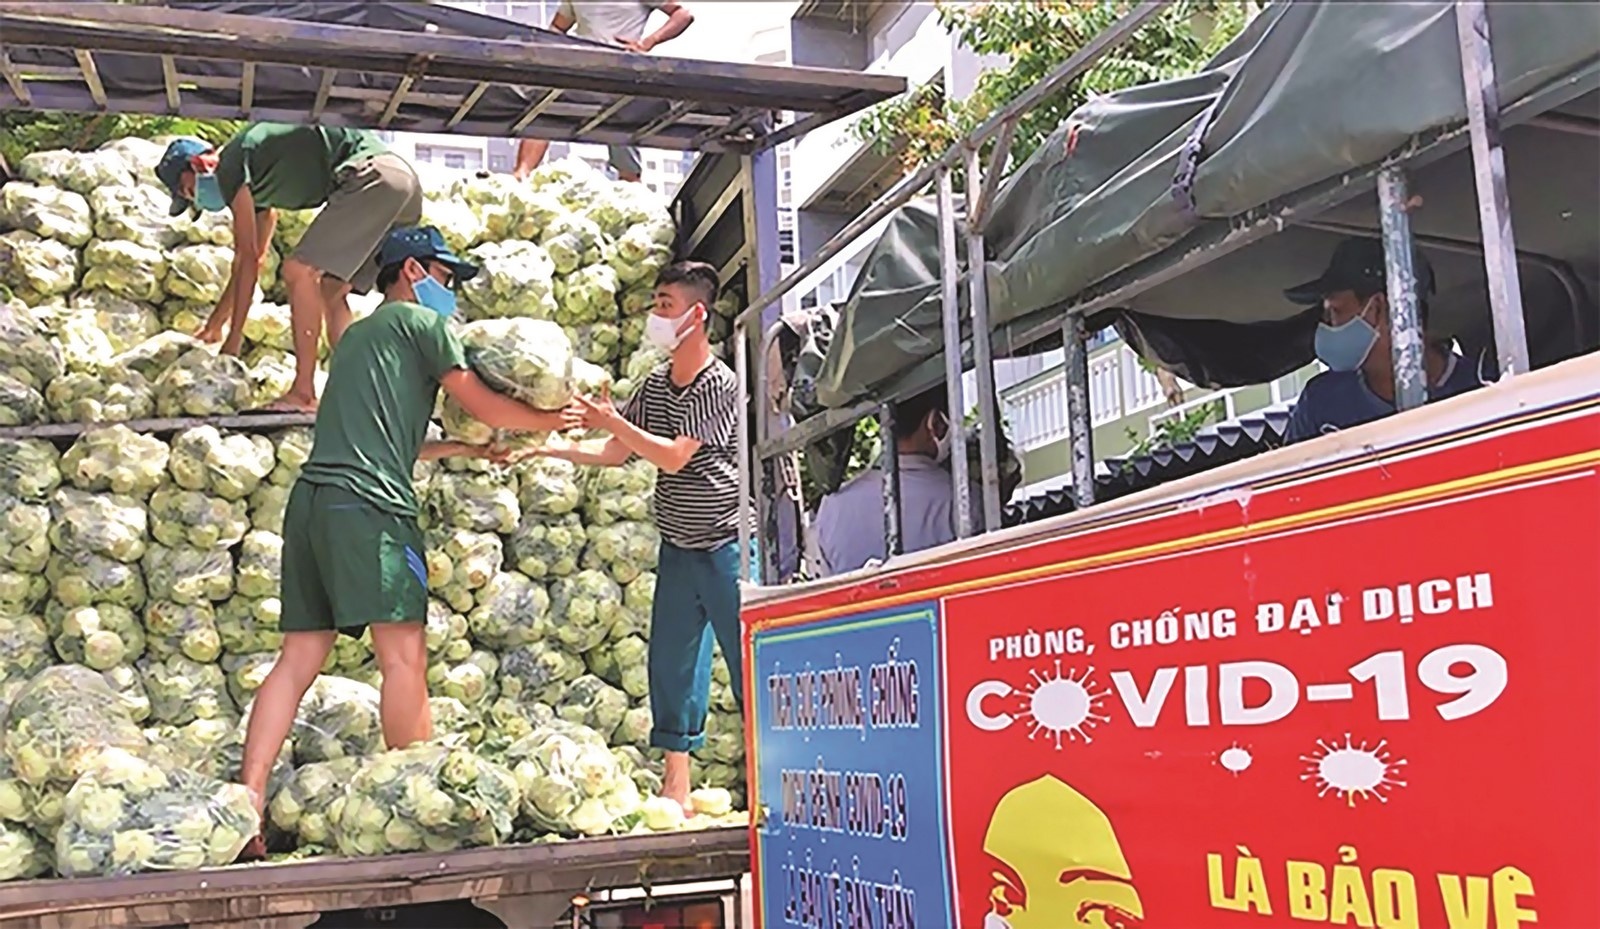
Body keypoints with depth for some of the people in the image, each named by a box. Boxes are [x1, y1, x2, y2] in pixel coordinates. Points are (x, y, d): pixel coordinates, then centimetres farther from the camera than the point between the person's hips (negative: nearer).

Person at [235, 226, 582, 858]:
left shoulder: (359, 334, 31)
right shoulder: (419, 322, 7)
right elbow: (482, 405, 7)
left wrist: (462, 449, 36)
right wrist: (551, 421, 22)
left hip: (312, 498, 9)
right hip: (367, 503, -9)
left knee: (299, 657, 5)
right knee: (404, 656, -9)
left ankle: (245, 803, 1)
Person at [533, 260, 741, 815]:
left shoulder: (719, 384, -12)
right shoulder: (654, 385, 9)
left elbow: (674, 456, -17)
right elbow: (615, 452, 11)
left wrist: (612, 421, -17)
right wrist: (552, 447, -1)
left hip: (726, 546, -7)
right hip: (678, 549, 7)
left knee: (745, 662, -3)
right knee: (671, 663, 7)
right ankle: (676, 788, 15)